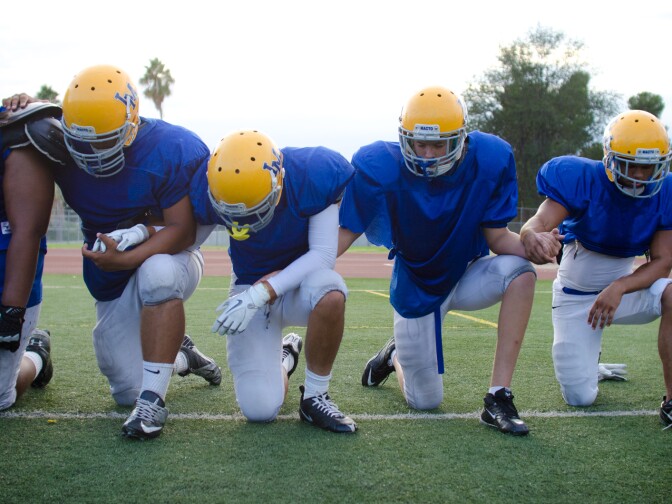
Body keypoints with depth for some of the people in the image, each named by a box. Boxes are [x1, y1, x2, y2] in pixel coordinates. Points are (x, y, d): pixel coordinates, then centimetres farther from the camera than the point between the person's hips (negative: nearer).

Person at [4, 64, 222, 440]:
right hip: (114, 285, 5)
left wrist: (126, 258, -38)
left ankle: (153, 400, -31)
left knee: (157, 272, -43)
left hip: (170, 258, -5)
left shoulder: (173, 152, -24)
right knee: (128, 392, 6)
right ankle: (179, 355, 40)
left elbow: (182, 230, -24)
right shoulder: (68, 150, -9)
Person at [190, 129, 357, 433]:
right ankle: (282, 358, 28)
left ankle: (315, 396, -15)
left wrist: (261, 293, -34)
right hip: (250, 287, 1)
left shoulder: (312, 176, -24)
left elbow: (323, 255, -24)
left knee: (330, 293, -41)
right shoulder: (209, 191, -20)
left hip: (301, 283, -1)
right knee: (260, 410, -10)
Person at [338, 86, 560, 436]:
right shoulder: (381, 168, -23)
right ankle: (395, 356, 43)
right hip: (416, 289, -1)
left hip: (467, 276, 2)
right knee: (425, 402, 4)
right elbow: (346, 232, -16)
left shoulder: (489, 161, -19)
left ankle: (499, 398, -25)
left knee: (520, 271, -32)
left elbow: (497, 236, -12)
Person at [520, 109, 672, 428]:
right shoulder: (583, 180, -22)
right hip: (575, 295, -1)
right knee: (580, 399, -3)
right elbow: (539, 224, -34)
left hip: (624, 287, 2)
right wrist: (532, 235, -60)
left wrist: (619, 288, -32)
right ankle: (588, 361, 35)